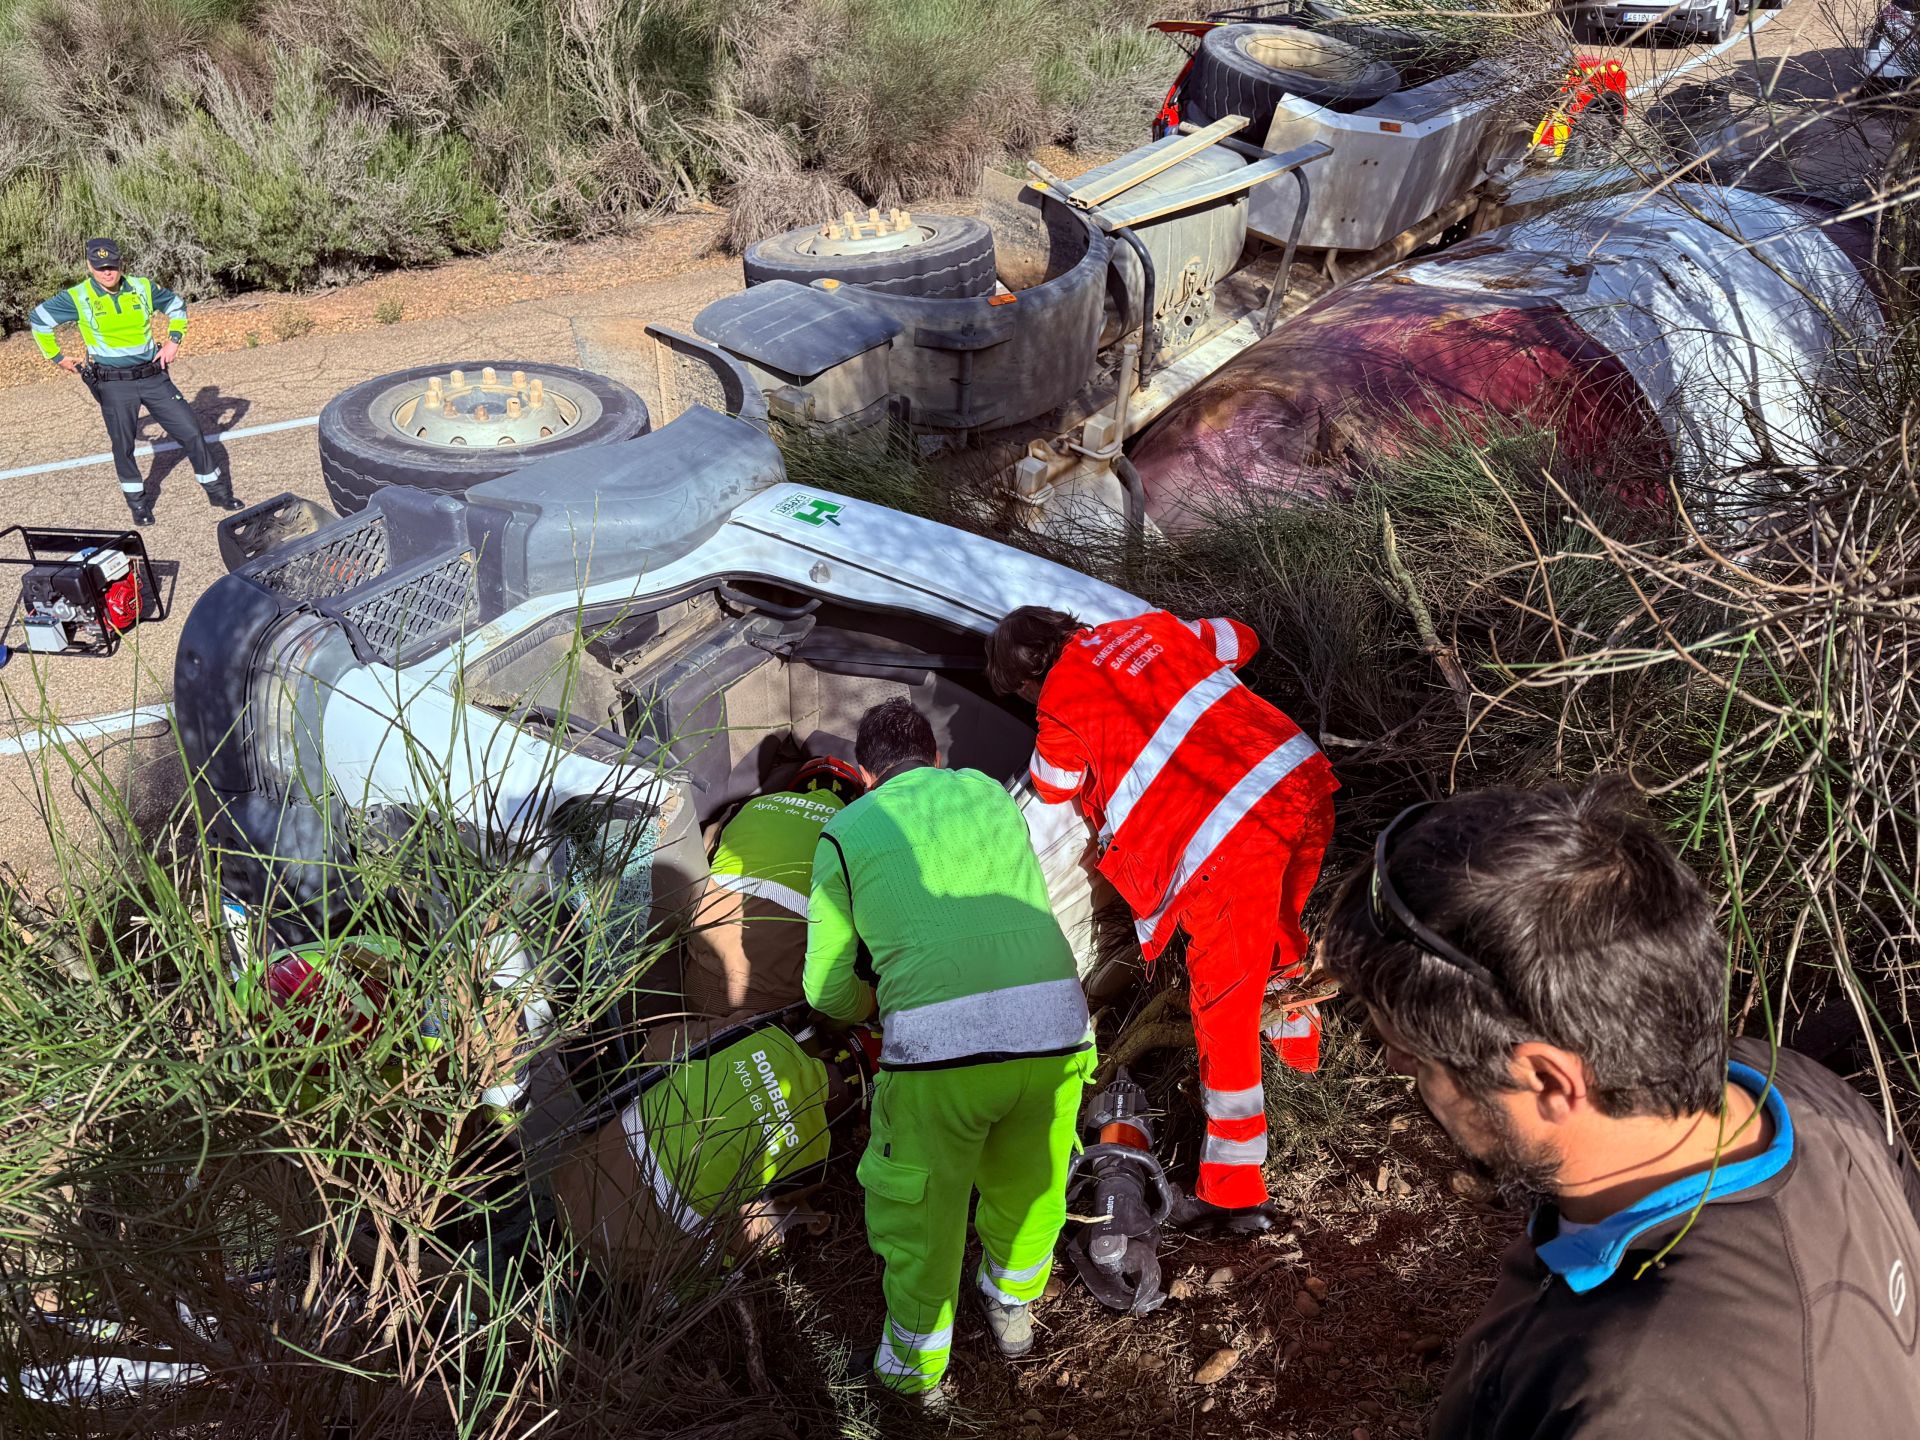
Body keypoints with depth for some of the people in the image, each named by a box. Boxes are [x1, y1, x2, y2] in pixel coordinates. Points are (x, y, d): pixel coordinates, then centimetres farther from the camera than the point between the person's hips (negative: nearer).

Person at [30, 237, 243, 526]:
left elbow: (177, 306, 18)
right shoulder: (77, 298, -6)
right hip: (114, 385, -2)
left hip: (154, 376, 2)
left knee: (191, 432, 0)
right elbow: (39, 318, 6)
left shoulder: (143, 288, 1)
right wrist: (57, 357, 8)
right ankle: (138, 502, 25)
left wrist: (173, 341, 6)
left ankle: (218, 491, 13)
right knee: (123, 446, 6)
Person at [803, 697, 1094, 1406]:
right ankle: (1011, 1307, 53)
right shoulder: (990, 794, 25)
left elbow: (830, 993, 21)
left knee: (922, 1212, 21)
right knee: (1028, 1183, 29)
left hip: (938, 1047, -3)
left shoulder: (847, 831, 16)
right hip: (1054, 1025, 3)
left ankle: (916, 1366, 40)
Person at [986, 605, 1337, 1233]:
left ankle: (1233, 1194, 13)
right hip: (1301, 780, 7)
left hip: (1225, 841, -7)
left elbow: (1055, 788, 20)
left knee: (1223, 1012, 4)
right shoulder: (1151, 627, 17)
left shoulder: (1062, 704, 1)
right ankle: (1295, 1032, 61)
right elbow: (1240, 640, 34)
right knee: (1278, 923, 36)